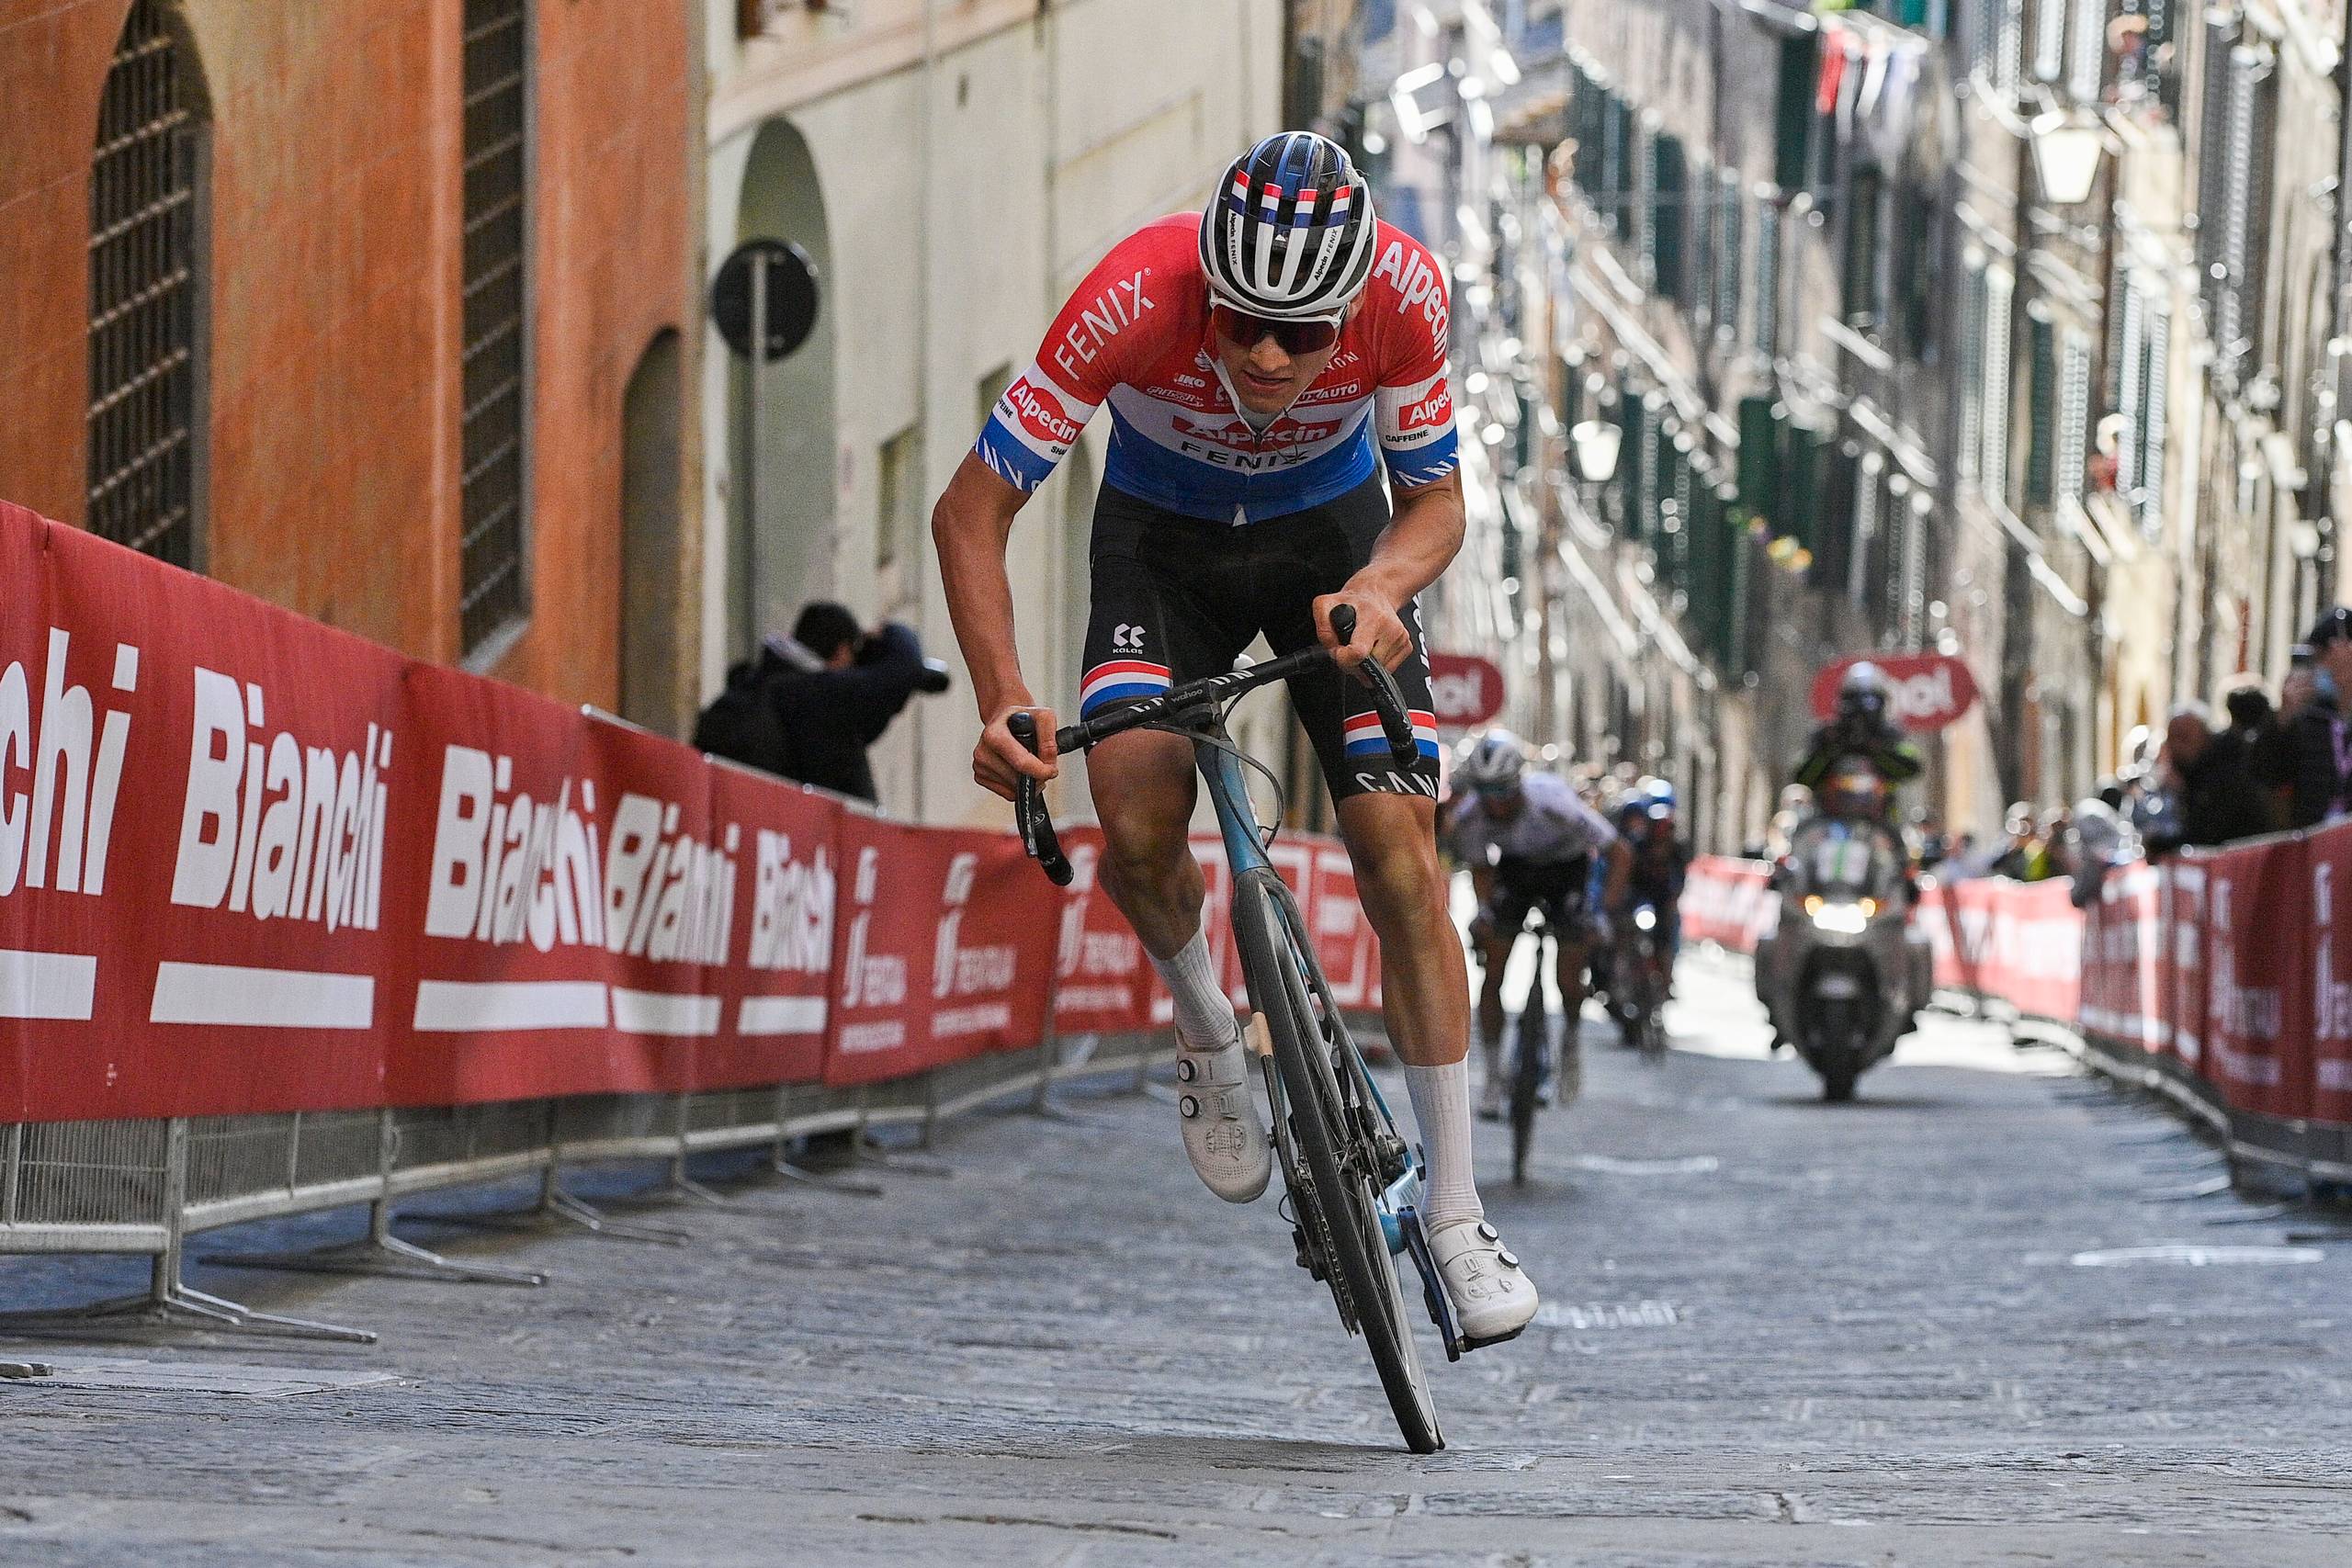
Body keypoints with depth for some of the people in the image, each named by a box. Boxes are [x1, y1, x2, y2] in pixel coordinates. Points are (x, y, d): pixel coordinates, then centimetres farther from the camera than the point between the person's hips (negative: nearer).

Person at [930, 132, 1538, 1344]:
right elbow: (970, 512, -27)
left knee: (1400, 854, -11)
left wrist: (1376, 590, -37)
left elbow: (1434, 502, -14)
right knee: (1138, 825, -25)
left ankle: (1455, 1214, -1)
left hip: (1329, 531, 1)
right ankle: (1206, 1029, 9)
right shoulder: (1138, 298, -36)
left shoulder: (1404, 291, -31)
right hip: (1164, 537, -1)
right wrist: (1003, 701, -39)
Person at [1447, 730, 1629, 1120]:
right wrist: (1484, 910, -25)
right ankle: (1493, 1077, -2)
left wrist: (1605, 909, -39)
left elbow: (1620, 854, -29)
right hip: (1515, 869, 3)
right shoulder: (1468, 818, -27)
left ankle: (1572, 1038, 26)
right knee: (1493, 969, -10)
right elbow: (1481, 869, -7)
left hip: (1568, 867, -3)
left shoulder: (1554, 806, -38)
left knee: (1569, 981, -7)